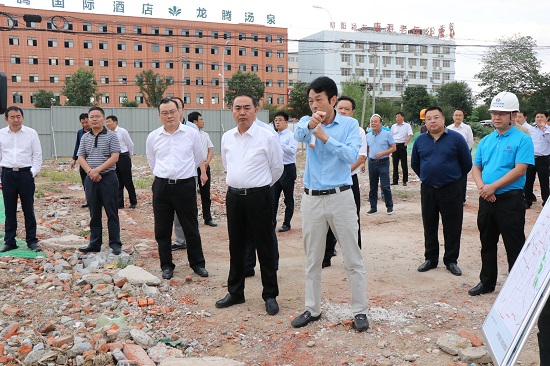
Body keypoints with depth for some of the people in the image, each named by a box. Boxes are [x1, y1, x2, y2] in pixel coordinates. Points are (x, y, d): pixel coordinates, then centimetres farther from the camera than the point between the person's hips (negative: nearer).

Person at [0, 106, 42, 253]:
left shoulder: (31, 133, 0)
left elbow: (37, 155, 3)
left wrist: (34, 172, -7)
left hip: (26, 174, -1)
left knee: (28, 209, 5)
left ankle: (32, 241, 13)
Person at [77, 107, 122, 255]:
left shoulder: (111, 136, -2)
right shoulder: (85, 137, 11)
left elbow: (114, 157, -10)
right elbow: (81, 158, 7)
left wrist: (98, 170, -16)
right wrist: (90, 172, -11)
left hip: (108, 178, -4)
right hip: (90, 179, 4)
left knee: (112, 213, 1)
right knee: (94, 213, 11)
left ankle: (115, 243, 8)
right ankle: (94, 243, 19)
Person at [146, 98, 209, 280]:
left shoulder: (191, 133, -2)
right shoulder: (153, 137, 4)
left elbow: (199, 159, 11)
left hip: (186, 185, -2)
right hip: (161, 186, 2)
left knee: (191, 227, 7)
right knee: (162, 230, 8)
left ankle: (197, 263, 22)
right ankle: (166, 266, 22)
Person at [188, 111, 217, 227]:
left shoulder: (205, 135, 11)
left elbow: (210, 150, 11)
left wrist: (207, 162, -6)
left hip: (205, 166, 6)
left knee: (206, 193, 10)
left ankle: (207, 218, 18)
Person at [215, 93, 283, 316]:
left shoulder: (267, 137, -9)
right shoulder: (227, 138, 6)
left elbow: (277, 168, 1)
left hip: (258, 197, -5)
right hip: (233, 196, 5)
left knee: (264, 247, 4)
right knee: (235, 247, 14)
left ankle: (270, 295, 17)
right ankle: (235, 292, 28)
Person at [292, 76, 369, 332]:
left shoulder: (349, 124, -1)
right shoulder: (307, 123, 4)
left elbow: (352, 155, -15)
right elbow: (298, 135, -21)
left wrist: (326, 137, -22)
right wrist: (310, 124, -43)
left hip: (340, 196, -2)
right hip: (312, 198, 3)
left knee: (352, 258, 4)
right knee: (312, 259, 12)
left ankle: (360, 311, 16)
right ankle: (312, 309, 26)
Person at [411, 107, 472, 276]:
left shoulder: (456, 138, -6)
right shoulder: (420, 140, 4)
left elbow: (467, 163, 1)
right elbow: (415, 164, 18)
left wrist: (455, 178, 8)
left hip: (451, 190, -3)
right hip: (427, 190, 3)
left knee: (452, 227, 4)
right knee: (429, 226, 11)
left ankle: (451, 260, 17)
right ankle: (430, 258, 23)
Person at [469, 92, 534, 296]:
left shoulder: (522, 140, -7)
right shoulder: (486, 141, 12)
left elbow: (519, 170, -16)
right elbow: (476, 167, 11)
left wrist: (493, 186, -20)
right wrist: (481, 186, -9)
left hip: (510, 200, -6)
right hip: (487, 200, 7)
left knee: (514, 246, 1)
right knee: (487, 243, 16)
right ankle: (487, 283, 30)